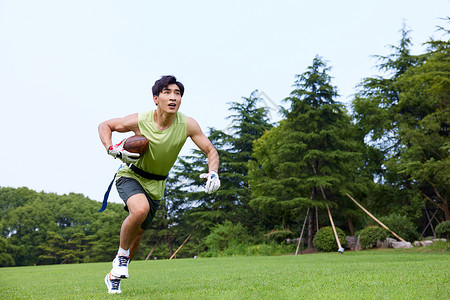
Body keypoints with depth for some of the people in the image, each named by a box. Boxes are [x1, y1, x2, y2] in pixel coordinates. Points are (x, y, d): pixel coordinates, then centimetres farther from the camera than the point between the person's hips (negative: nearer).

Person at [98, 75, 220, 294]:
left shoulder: (187, 125, -18)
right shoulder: (140, 121, -22)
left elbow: (210, 151, -8)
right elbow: (104, 125, -6)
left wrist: (213, 173, -27)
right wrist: (112, 150, -23)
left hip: (156, 185, 3)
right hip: (131, 176, -3)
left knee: (137, 233, 12)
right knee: (140, 209, -35)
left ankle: (114, 276, 36)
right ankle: (121, 255, -8)